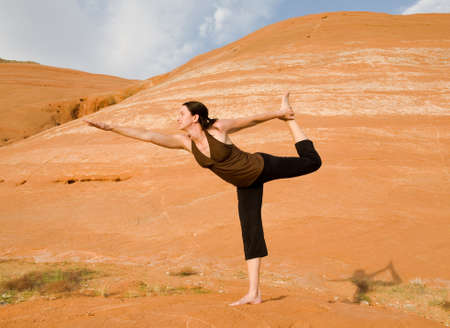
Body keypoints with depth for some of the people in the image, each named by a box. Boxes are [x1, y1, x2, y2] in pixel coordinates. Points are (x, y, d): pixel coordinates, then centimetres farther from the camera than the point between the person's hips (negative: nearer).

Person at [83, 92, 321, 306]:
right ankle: (253, 293, 1)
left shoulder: (218, 128, -23)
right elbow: (147, 135, -16)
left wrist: (277, 114, 2)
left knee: (311, 161, 9)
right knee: (250, 234, -2)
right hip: (246, 185, 3)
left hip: (262, 166, -3)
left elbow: (251, 120, -9)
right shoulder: (184, 141, -12)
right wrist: (110, 127, -20)